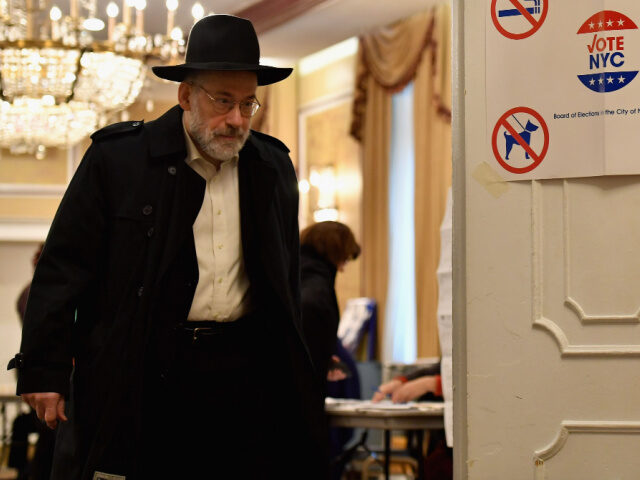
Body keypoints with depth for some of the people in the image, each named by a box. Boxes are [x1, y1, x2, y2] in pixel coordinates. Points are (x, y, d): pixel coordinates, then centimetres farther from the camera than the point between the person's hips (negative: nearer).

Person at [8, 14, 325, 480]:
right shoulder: (116, 158, -3)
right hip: (139, 377, -3)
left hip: (242, 373, 4)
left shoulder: (273, 167, 11)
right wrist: (45, 370, -8)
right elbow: (64, 268, -3)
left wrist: (285, 370, 16)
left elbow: (286, 280, 19)